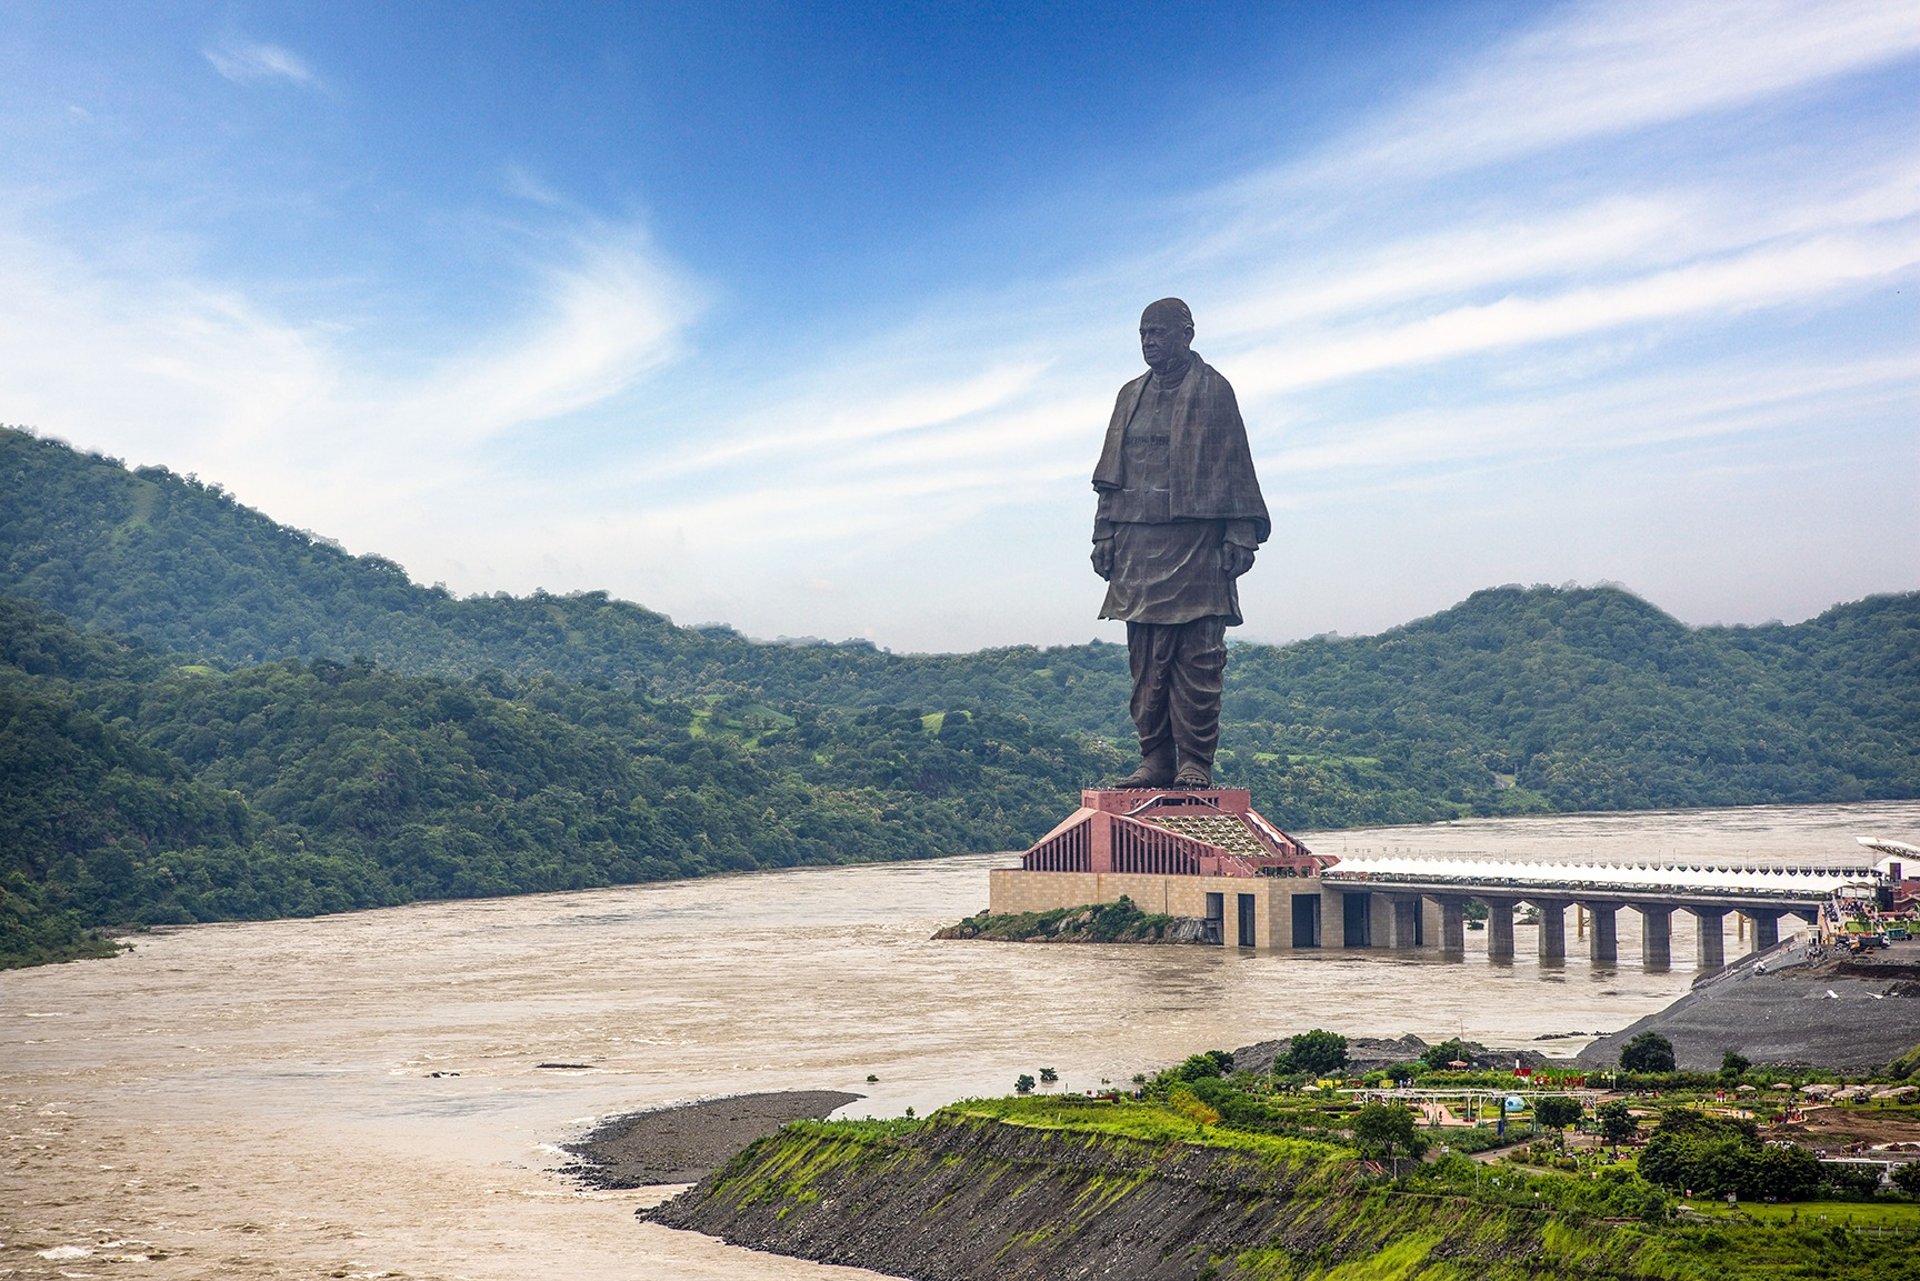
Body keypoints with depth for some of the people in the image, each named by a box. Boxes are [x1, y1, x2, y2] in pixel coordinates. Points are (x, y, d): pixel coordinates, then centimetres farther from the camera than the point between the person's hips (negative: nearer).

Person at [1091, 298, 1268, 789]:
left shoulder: (1213, 390, 4)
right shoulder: (1132, 395, 18)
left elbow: (1235, 467, -1)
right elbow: (1112, 474, 19)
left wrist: (1240, 535, -8)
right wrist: (1105, 535, 11)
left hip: (1197, 541, -5)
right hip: (1139, 544, 5)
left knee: (1198, 656, -6)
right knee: (1147, 659, 3)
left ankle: (1195, 762, -4)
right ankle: (1155, 759, 7)